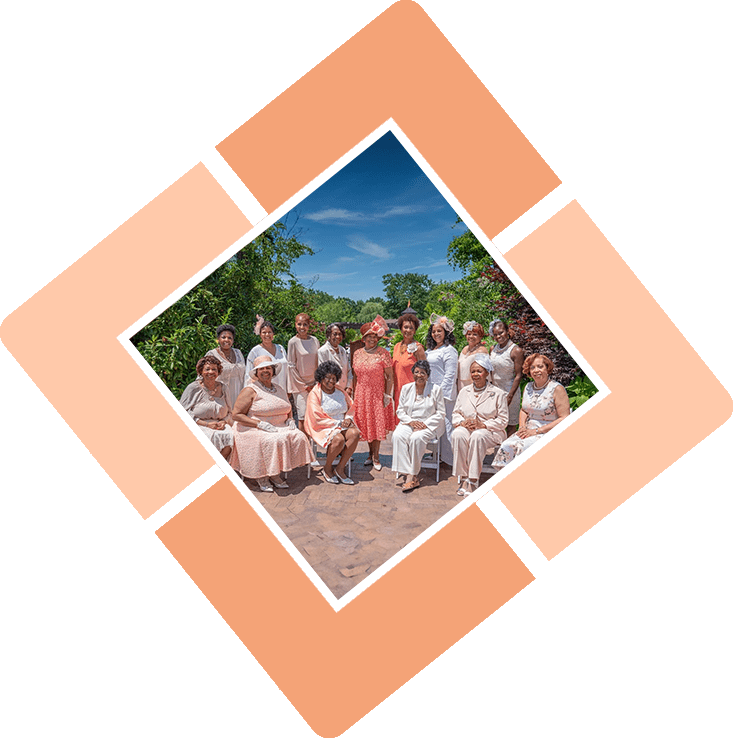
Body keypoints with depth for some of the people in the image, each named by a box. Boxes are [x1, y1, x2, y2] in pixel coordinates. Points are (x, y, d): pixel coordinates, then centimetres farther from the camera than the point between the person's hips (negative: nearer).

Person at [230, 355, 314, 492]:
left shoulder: (279, 389, 15)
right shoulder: (250, 391, -5)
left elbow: (288, 409, 30)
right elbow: (236, 414, -11)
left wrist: (290, 420, 6)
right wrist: (260, 424, -20)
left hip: (281, 428, 6)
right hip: (254, 430, -6)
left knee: (298, 437, -19)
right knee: (275, 441, -34)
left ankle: (274, 474, -9)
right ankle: (261, 476, -12)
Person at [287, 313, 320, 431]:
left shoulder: (314, 340, 7)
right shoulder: (293, 342, -6)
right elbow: (291, 366, -5)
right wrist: (304, 385, -7)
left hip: (313, 384, 4)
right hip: (299, 385, -4)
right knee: (302, 417, -5)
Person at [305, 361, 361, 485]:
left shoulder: (340, 392, 12)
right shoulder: (315, 394, -7)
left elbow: (351, 407, 19)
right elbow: (317, 418, -12)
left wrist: (348, 419, -4)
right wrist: (337, 423, -14)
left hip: (342, 425, 6)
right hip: (324, 428, -6)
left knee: (354, 434, -26)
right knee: (339, 439, -35)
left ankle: (340, 469, -15)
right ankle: (327, 468, -8)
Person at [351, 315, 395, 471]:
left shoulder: (383, 353, -6)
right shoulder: (357, 353, 6)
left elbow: (389, 376, -6)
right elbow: (355, 376, 11)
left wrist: (387, 395, -11)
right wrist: (354, 394, 8)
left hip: (378, 393, -3)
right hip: (362, 394, 3)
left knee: (378, 423, 1)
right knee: (365, 424, 8)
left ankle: (376, 457, 13)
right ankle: (371, 454, 23)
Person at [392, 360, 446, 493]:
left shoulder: (435, 389, 2)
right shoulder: (406, 388, 11)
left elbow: (441, 413, 1)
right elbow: (400, 410, 12)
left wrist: (425, 424, -12)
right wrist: (410, 421, -8)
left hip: (429, 425, -3)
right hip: (408, 423, 3)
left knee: (416, 438, -35)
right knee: (397, 436, -29)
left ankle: (412, 476, -23)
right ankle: (410, 476, -32)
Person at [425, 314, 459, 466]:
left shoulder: (449, 350, -8)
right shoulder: (430, 350, 17)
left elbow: (450, 375, -13)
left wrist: (441, 393, -16)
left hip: (443, 393, -8)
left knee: (445, 423, -6)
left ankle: (449, 457, 2)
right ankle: (436, 454, 17)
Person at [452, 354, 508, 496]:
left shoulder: (498, 393, 3)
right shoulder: (464, 392, 17)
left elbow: (502, 420, -1)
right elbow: (456, 414, 17)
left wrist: (483, 425, -15)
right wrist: (462, 422, -6)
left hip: (490, 432, -3)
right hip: (467, 428, 3)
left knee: (477, 436, -38)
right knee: (458, 434, -33)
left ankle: (472, 480, -32)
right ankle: (462, 477, -28)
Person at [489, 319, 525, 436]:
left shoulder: (516, 351, -11)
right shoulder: (493, 349, 8)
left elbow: (518, 376, -12)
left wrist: (509, 396, -17)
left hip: (509, 390, -5)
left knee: (511, 424, 3)